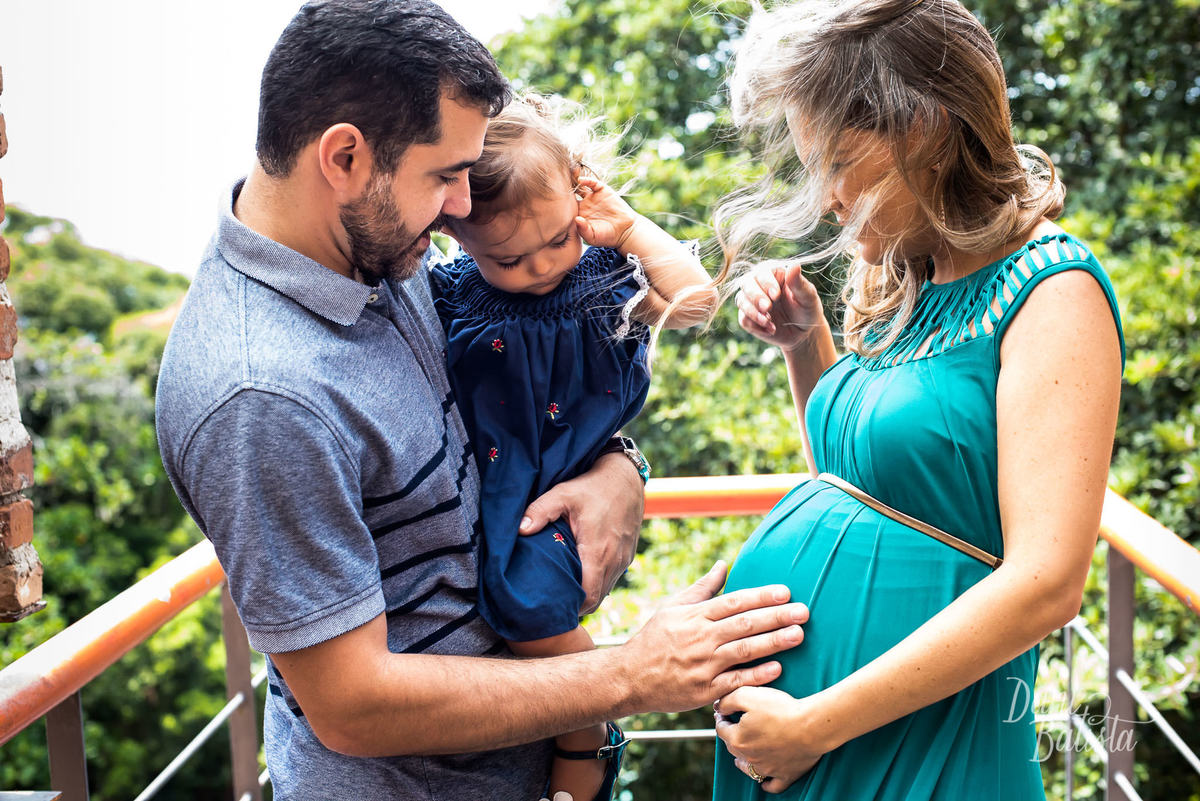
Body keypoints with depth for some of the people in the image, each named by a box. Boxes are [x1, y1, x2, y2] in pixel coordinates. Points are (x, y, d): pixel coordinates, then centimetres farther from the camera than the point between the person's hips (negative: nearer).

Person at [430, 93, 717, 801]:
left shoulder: (603, 279, -1)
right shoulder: (450, 293, 1)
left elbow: (695, 299, -8)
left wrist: (630, 228, -9)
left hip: (566, 489, -4)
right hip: (486, 487, 4)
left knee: (534, 599, -22)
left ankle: (587, 743, 2)